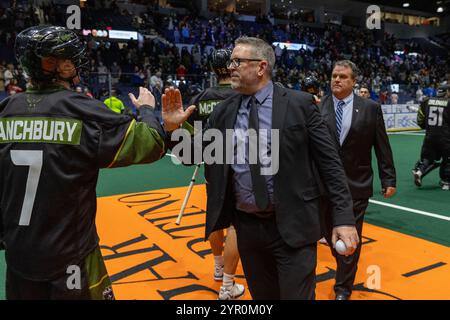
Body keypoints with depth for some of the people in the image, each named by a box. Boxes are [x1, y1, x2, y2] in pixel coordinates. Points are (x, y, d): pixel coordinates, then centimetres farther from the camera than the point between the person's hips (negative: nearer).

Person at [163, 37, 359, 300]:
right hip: (247, 226, 4)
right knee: (262, 295, 20)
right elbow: (193, 154, 9)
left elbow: (330, 162, -6)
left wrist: (344, 217, -10)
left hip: (293, 225, -4)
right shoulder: (224, 111, 3)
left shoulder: (300, 104, -7)